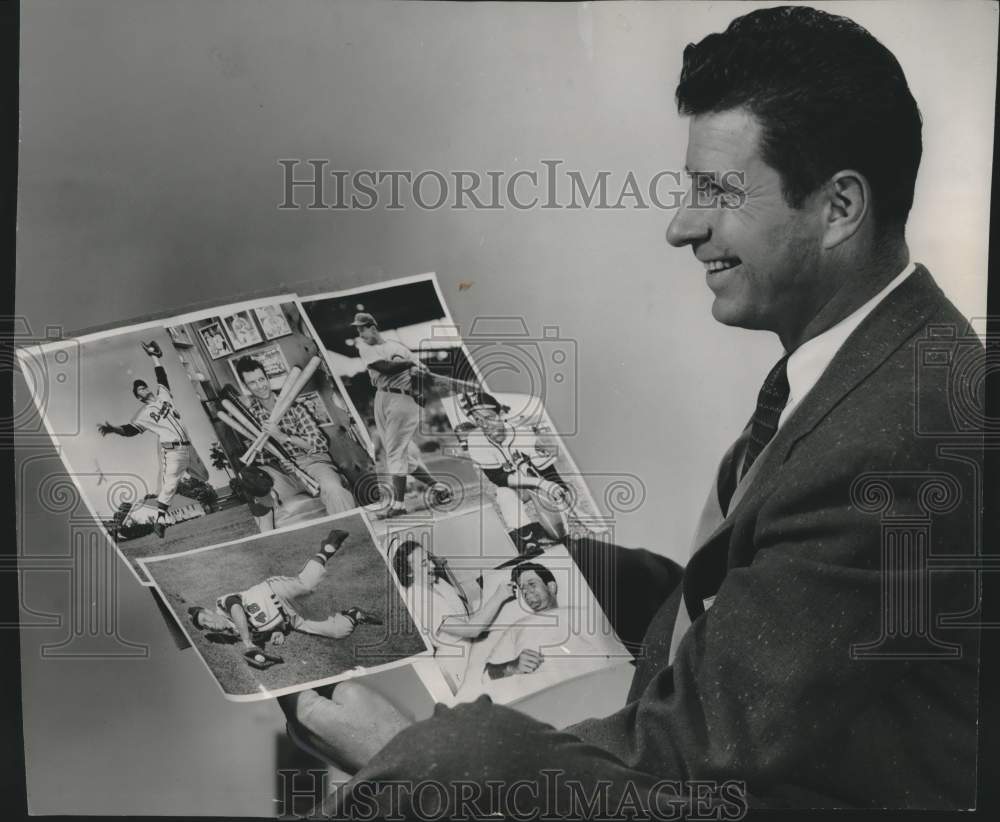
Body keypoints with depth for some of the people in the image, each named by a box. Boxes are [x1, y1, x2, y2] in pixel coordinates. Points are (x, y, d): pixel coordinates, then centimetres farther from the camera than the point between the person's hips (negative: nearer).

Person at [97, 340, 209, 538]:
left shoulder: (163, 394, 17)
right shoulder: (143, 414, 4)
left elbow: (161, 374, 21)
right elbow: (129, 430, -3)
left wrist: (154, 356, 18)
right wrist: (113, 429, -19)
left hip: (187, 447, 6)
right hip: (171, 450, -6)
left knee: (204, 477, 15)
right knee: (168, 486, -16)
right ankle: (160, 519, -16)